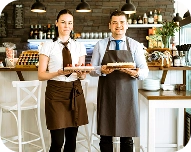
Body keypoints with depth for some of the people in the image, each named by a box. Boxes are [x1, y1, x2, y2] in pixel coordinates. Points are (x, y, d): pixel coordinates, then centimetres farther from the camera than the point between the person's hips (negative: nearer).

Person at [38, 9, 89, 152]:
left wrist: (81, 74, -15)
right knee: (58, 140, -4)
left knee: (72, 138, 8)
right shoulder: (48, 46, -1)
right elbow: (41, 74, -3)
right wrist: (59, 73, -20)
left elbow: (83, 75, 8)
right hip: (56, 92, -3)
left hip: (75, 92, 3)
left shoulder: (79, 46, 9)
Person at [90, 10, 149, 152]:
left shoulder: (136, 46, 4)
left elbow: (145, 71, 0)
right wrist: (101, 70, -17)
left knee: (127, 137, 5)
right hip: (106, 94, 1)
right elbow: (92, 70, 5)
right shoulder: (100, 45, 6)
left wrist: (136, 73, -22)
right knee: (105, 136, 6)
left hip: (127, 94, 0)